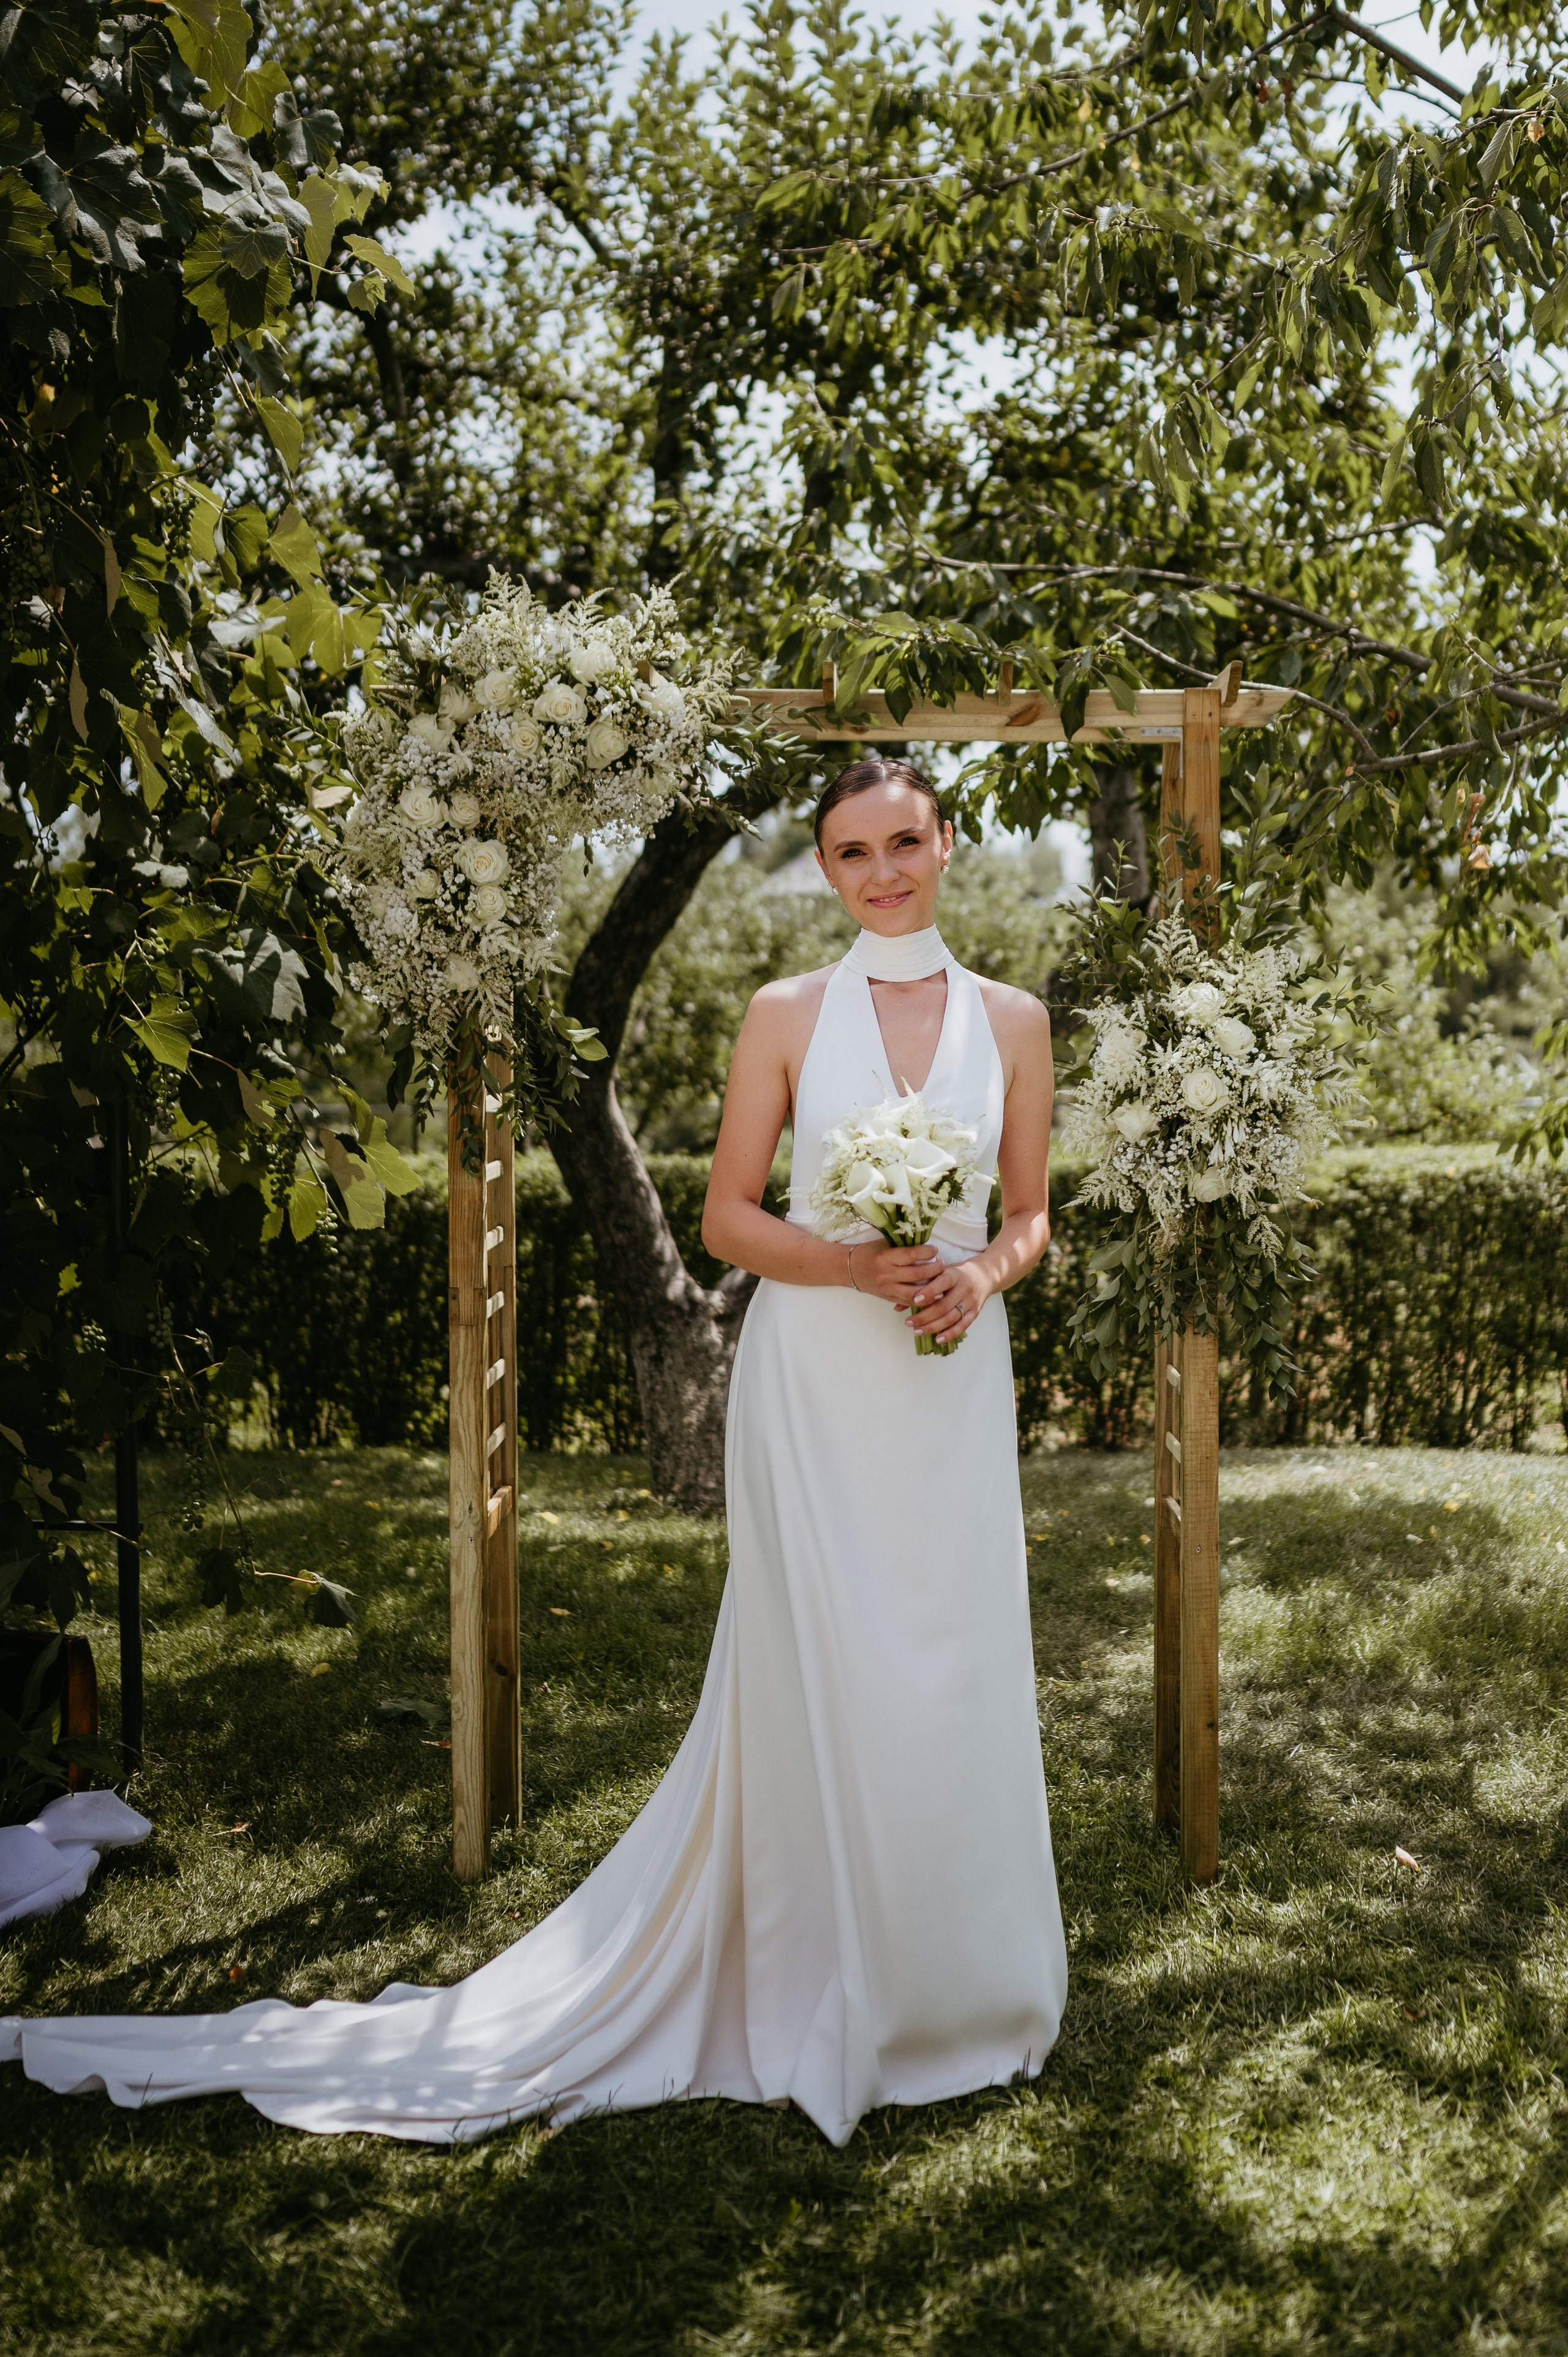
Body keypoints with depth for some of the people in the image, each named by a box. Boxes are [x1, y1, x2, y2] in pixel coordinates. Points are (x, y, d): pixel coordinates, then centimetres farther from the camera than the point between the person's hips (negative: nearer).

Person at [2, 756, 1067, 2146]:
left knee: (955, 1677, 6)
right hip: (814, 1382, -2)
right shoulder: (786, 1017, 1)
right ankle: (826, 2004, 17)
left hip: (954, 1382, 2)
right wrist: (856, 1265, -14)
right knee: (815, 1678, 1)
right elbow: (729, 1218, 1)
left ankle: (951, 1991, 24)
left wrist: (981, 1275, -9)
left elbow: (1030, 1216, 12)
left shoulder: (1013, 1022, 8)